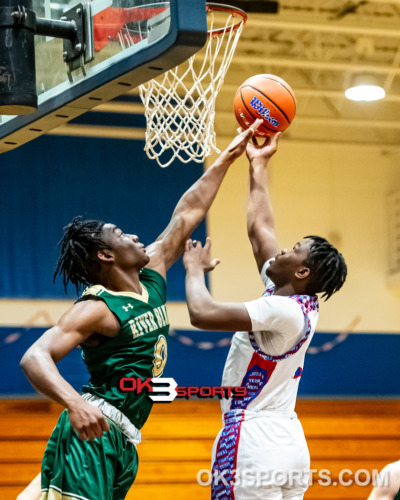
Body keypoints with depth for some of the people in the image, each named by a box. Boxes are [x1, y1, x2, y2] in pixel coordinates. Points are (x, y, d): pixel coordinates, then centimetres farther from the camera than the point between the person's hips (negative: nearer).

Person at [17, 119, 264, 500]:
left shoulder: (152, 275, 13)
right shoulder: (96, 309, -12)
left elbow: (187, 215, 21)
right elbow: (34, 357, -23)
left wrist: (228, 157, 24)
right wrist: (74, 404, -41)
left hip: (122, 440, 10)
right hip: (92, 433, -9)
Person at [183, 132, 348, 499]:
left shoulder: (282, 311, -15)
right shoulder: (299, 302, 10)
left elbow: (202, 314, -23)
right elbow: (260, 227, 21)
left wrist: (195, 269, -4)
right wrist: (258, 165, 27)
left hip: (254, 443, -9)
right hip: (289, 441, 9)